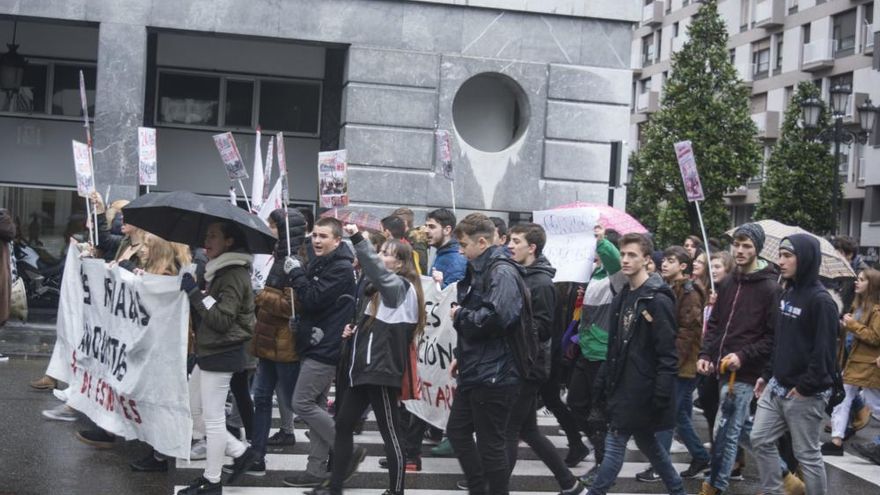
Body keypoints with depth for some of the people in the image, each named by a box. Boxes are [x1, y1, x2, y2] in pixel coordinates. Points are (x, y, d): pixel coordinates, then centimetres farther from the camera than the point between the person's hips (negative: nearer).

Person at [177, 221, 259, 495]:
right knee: (194, 410, 16)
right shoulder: (221, 271, 14)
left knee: (213, 418, -1)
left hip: (221, 355, -10)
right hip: (209, 352, 10)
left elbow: (222, 319, -22)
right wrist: (195, 295, 2)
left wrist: (195, 293, -20)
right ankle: (241, 452, 24)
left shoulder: (234, 275, -17)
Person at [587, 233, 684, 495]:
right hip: (622, 386, 9)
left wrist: (661, 396, -21)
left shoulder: (658, 300, -15)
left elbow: (667, 355, -18)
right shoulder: (622, 297, 10)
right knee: (646, 441, 18)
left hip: (642, 391, -9)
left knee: (615, 444, -4)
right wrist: (603, 382, 14)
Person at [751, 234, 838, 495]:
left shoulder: (820, 300, -17)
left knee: (807, 454, 2)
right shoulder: (787, 293, 11)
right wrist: (768, 375, 16)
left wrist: (805, 388, -19)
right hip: (776, 387, 9)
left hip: (805, 394, -9)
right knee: (761, 440, 11)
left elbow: (824, 351, -20)